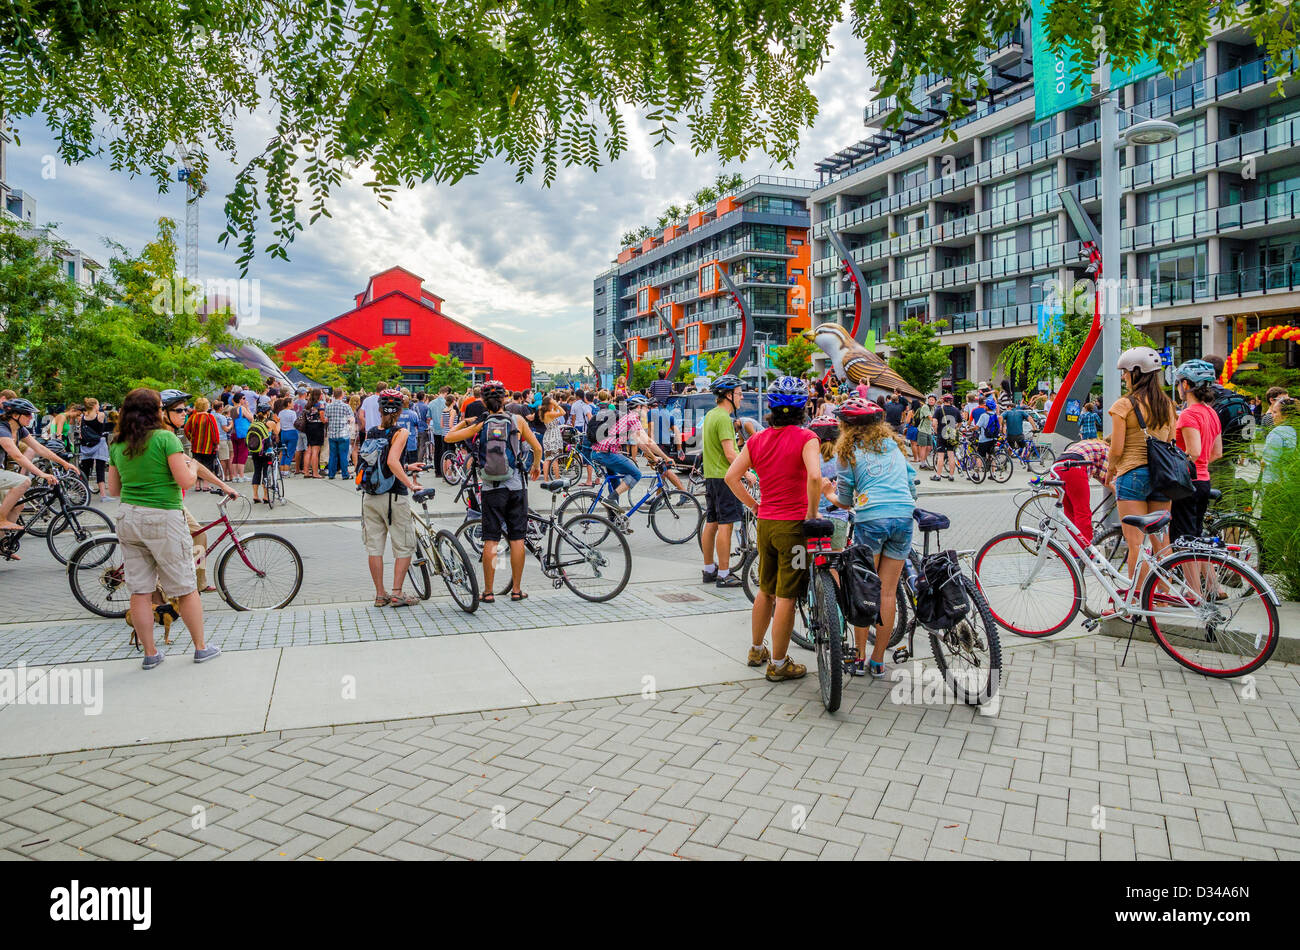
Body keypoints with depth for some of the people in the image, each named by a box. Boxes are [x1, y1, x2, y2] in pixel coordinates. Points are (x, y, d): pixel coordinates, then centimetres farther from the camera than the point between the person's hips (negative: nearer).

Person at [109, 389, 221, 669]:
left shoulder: (118, 445, 7)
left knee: (140, 592, 10)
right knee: (186, 588, 7)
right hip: (163, 519, -6)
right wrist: (193, 467, 5)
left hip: (128, 518, 6)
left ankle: (149, 653, 18)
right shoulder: (165, 438, -11)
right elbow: (185, 481, -15)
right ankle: (201, 648, 16)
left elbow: (114, 488, 13)